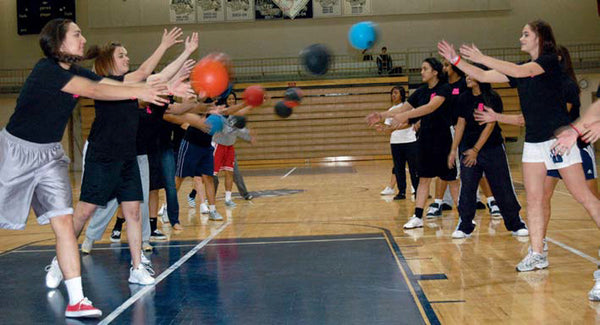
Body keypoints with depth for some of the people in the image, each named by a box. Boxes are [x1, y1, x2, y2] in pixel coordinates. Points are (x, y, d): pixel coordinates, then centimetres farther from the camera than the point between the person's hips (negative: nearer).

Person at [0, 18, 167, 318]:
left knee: (64, 221, -6)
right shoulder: (47, 69, -18)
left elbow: (125, 84, -2)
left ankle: (76, 300, -7)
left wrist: (163, 87, -11)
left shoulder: (77, 73, 5)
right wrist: (140, 92, -32)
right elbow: (94, 90, -28)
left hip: (51, 154, 6)